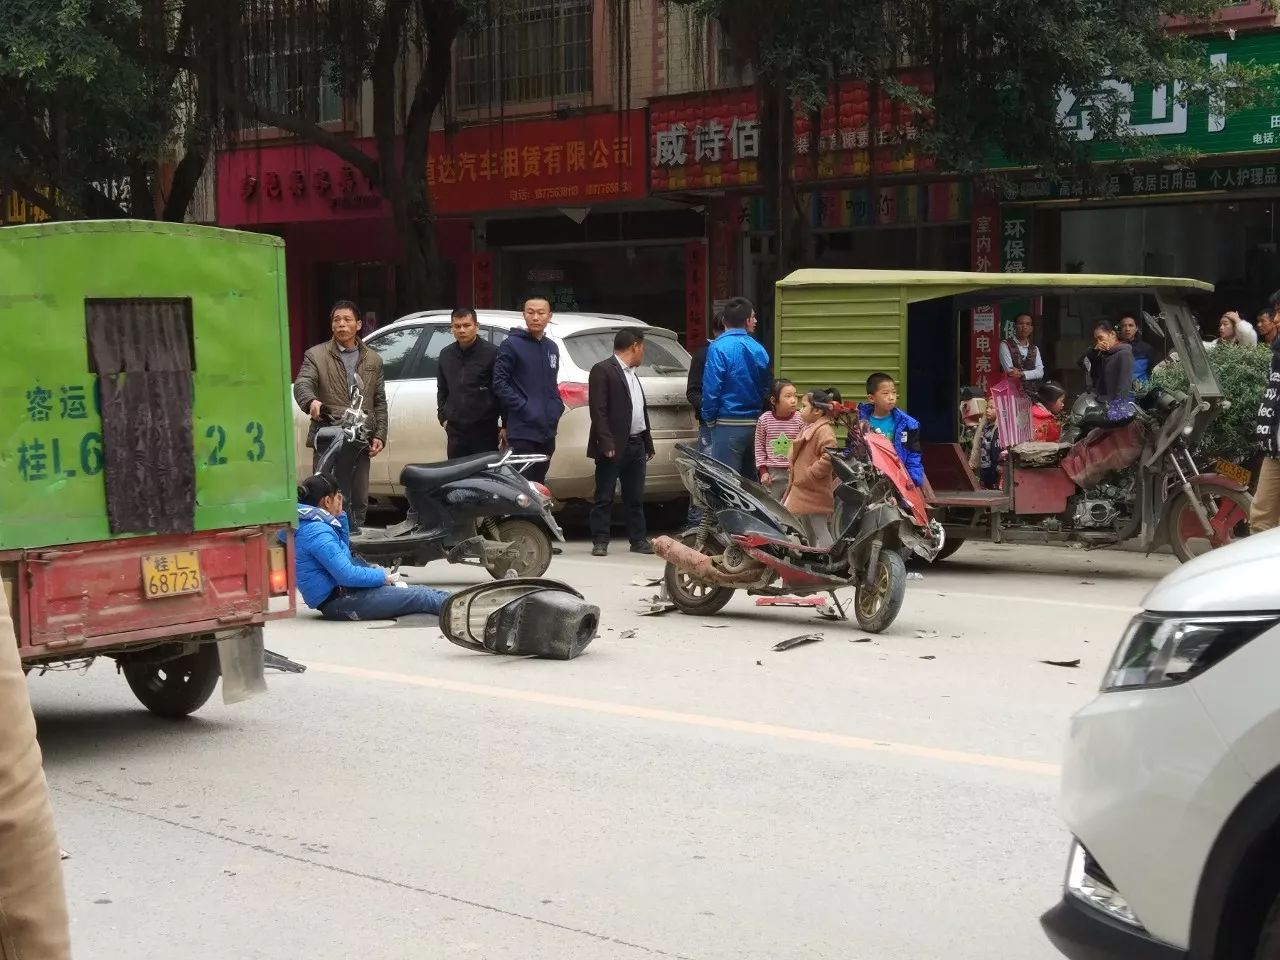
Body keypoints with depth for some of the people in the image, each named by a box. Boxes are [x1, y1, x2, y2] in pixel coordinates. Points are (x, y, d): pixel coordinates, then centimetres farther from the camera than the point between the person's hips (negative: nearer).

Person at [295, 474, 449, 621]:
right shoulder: (317, 532, -21)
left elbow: (343, 546, 28)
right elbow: (346, 575, -25)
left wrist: (339, 516, 14)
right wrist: (382, 577, -11)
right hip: (338, 600, -10)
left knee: (419, 591, 11)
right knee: (419, 597, -8)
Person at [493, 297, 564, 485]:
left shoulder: (552, 347, 16)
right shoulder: (512, 345, -6)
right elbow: (499, 383, -11)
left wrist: (558, 408, 8)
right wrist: (523, 407, -17)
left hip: (548, 431, 7)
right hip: (523, 431, -7)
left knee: (539, 486, 14)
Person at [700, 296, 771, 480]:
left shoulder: (719, 348, -11)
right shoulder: (759, 349, 6)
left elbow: (711, 388, -14)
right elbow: (766, 389, 14)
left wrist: (709, 418, -1)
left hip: (728, 425, -6)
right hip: (754, 425, 6)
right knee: (749, 481, 13)